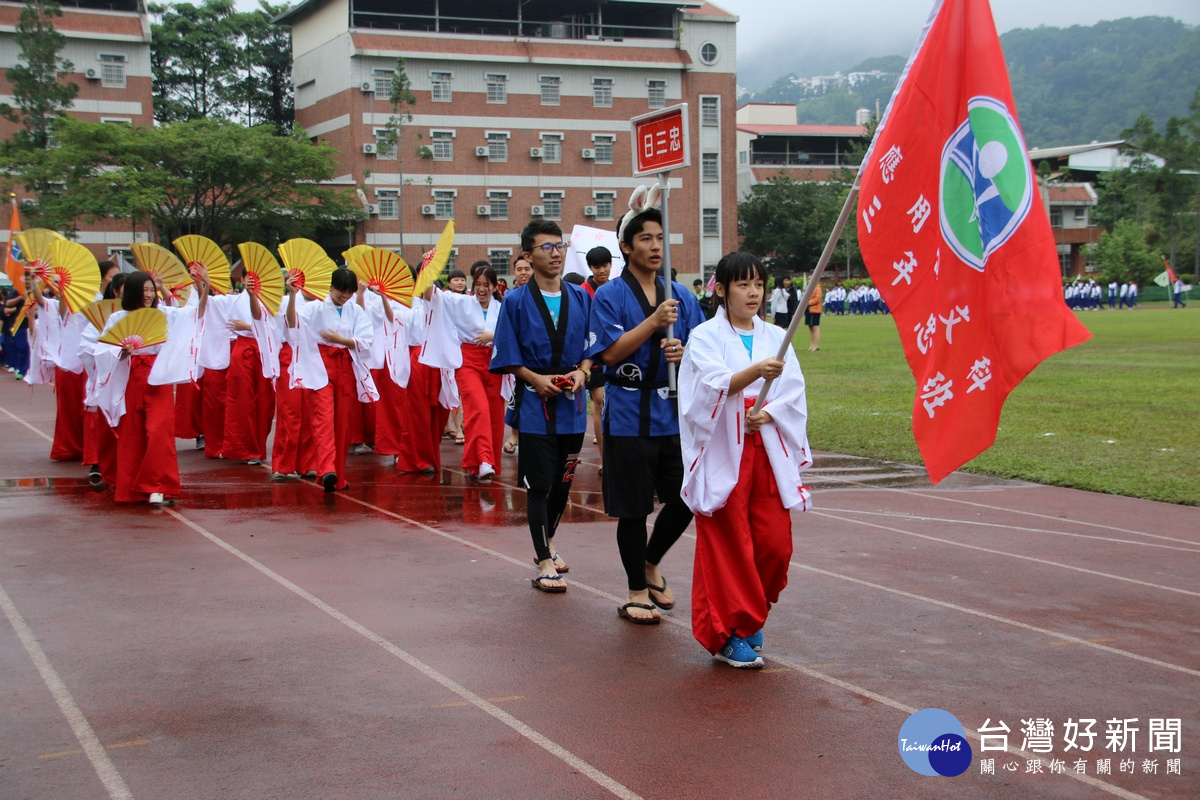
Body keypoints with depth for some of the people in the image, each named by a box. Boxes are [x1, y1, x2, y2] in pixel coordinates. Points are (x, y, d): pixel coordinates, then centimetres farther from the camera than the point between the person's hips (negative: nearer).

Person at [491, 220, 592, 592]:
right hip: (534, 403, -3)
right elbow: (507, 357, -3)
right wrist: (536, 379, -15)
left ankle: (547, 543, 37)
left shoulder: (580, 297, 5)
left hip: (572, 402, 4)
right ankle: (544, 561, 7)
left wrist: (582, 372, -8)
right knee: (539, 485, -2)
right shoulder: (516, 302, -4)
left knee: (563, 482, 14)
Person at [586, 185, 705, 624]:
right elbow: (610, 353, -14)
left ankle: (651, 564, 33)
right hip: (629, 416, -4)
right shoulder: (609, 296, -4)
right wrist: (654, 322, -20)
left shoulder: (681, 296, 10)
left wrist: (683, 354, -12)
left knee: (685, 499, 6)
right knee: (634, 508, 3)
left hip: (676, 413, 5)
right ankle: (637, 592, 18)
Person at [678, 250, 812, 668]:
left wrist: (768, 413, -15)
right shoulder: (705, 337, 0)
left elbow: (794, 392, 5)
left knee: (775, 543, 1)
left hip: (769, 452, 4)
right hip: (723, 454, -4)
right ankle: (728, 634, 9)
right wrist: (757, 371, -33)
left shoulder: (775, 337, 12)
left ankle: (751, 618, 24)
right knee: (728, 544, -3)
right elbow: (713, 386, -17)